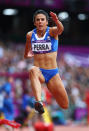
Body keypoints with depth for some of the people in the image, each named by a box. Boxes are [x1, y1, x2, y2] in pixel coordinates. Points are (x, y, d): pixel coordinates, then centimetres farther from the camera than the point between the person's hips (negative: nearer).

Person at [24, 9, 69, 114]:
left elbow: (60, 29, -33)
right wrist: (27, 55, 9)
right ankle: (38, 102, -59)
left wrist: (57, 21, -49)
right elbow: (26, 54, 26)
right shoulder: (30, 35, 4)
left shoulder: (52, 31, -4)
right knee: (33, 70, -40)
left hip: (53, 73, 0)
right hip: (39, 72, 0)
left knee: (65, 106, 5)